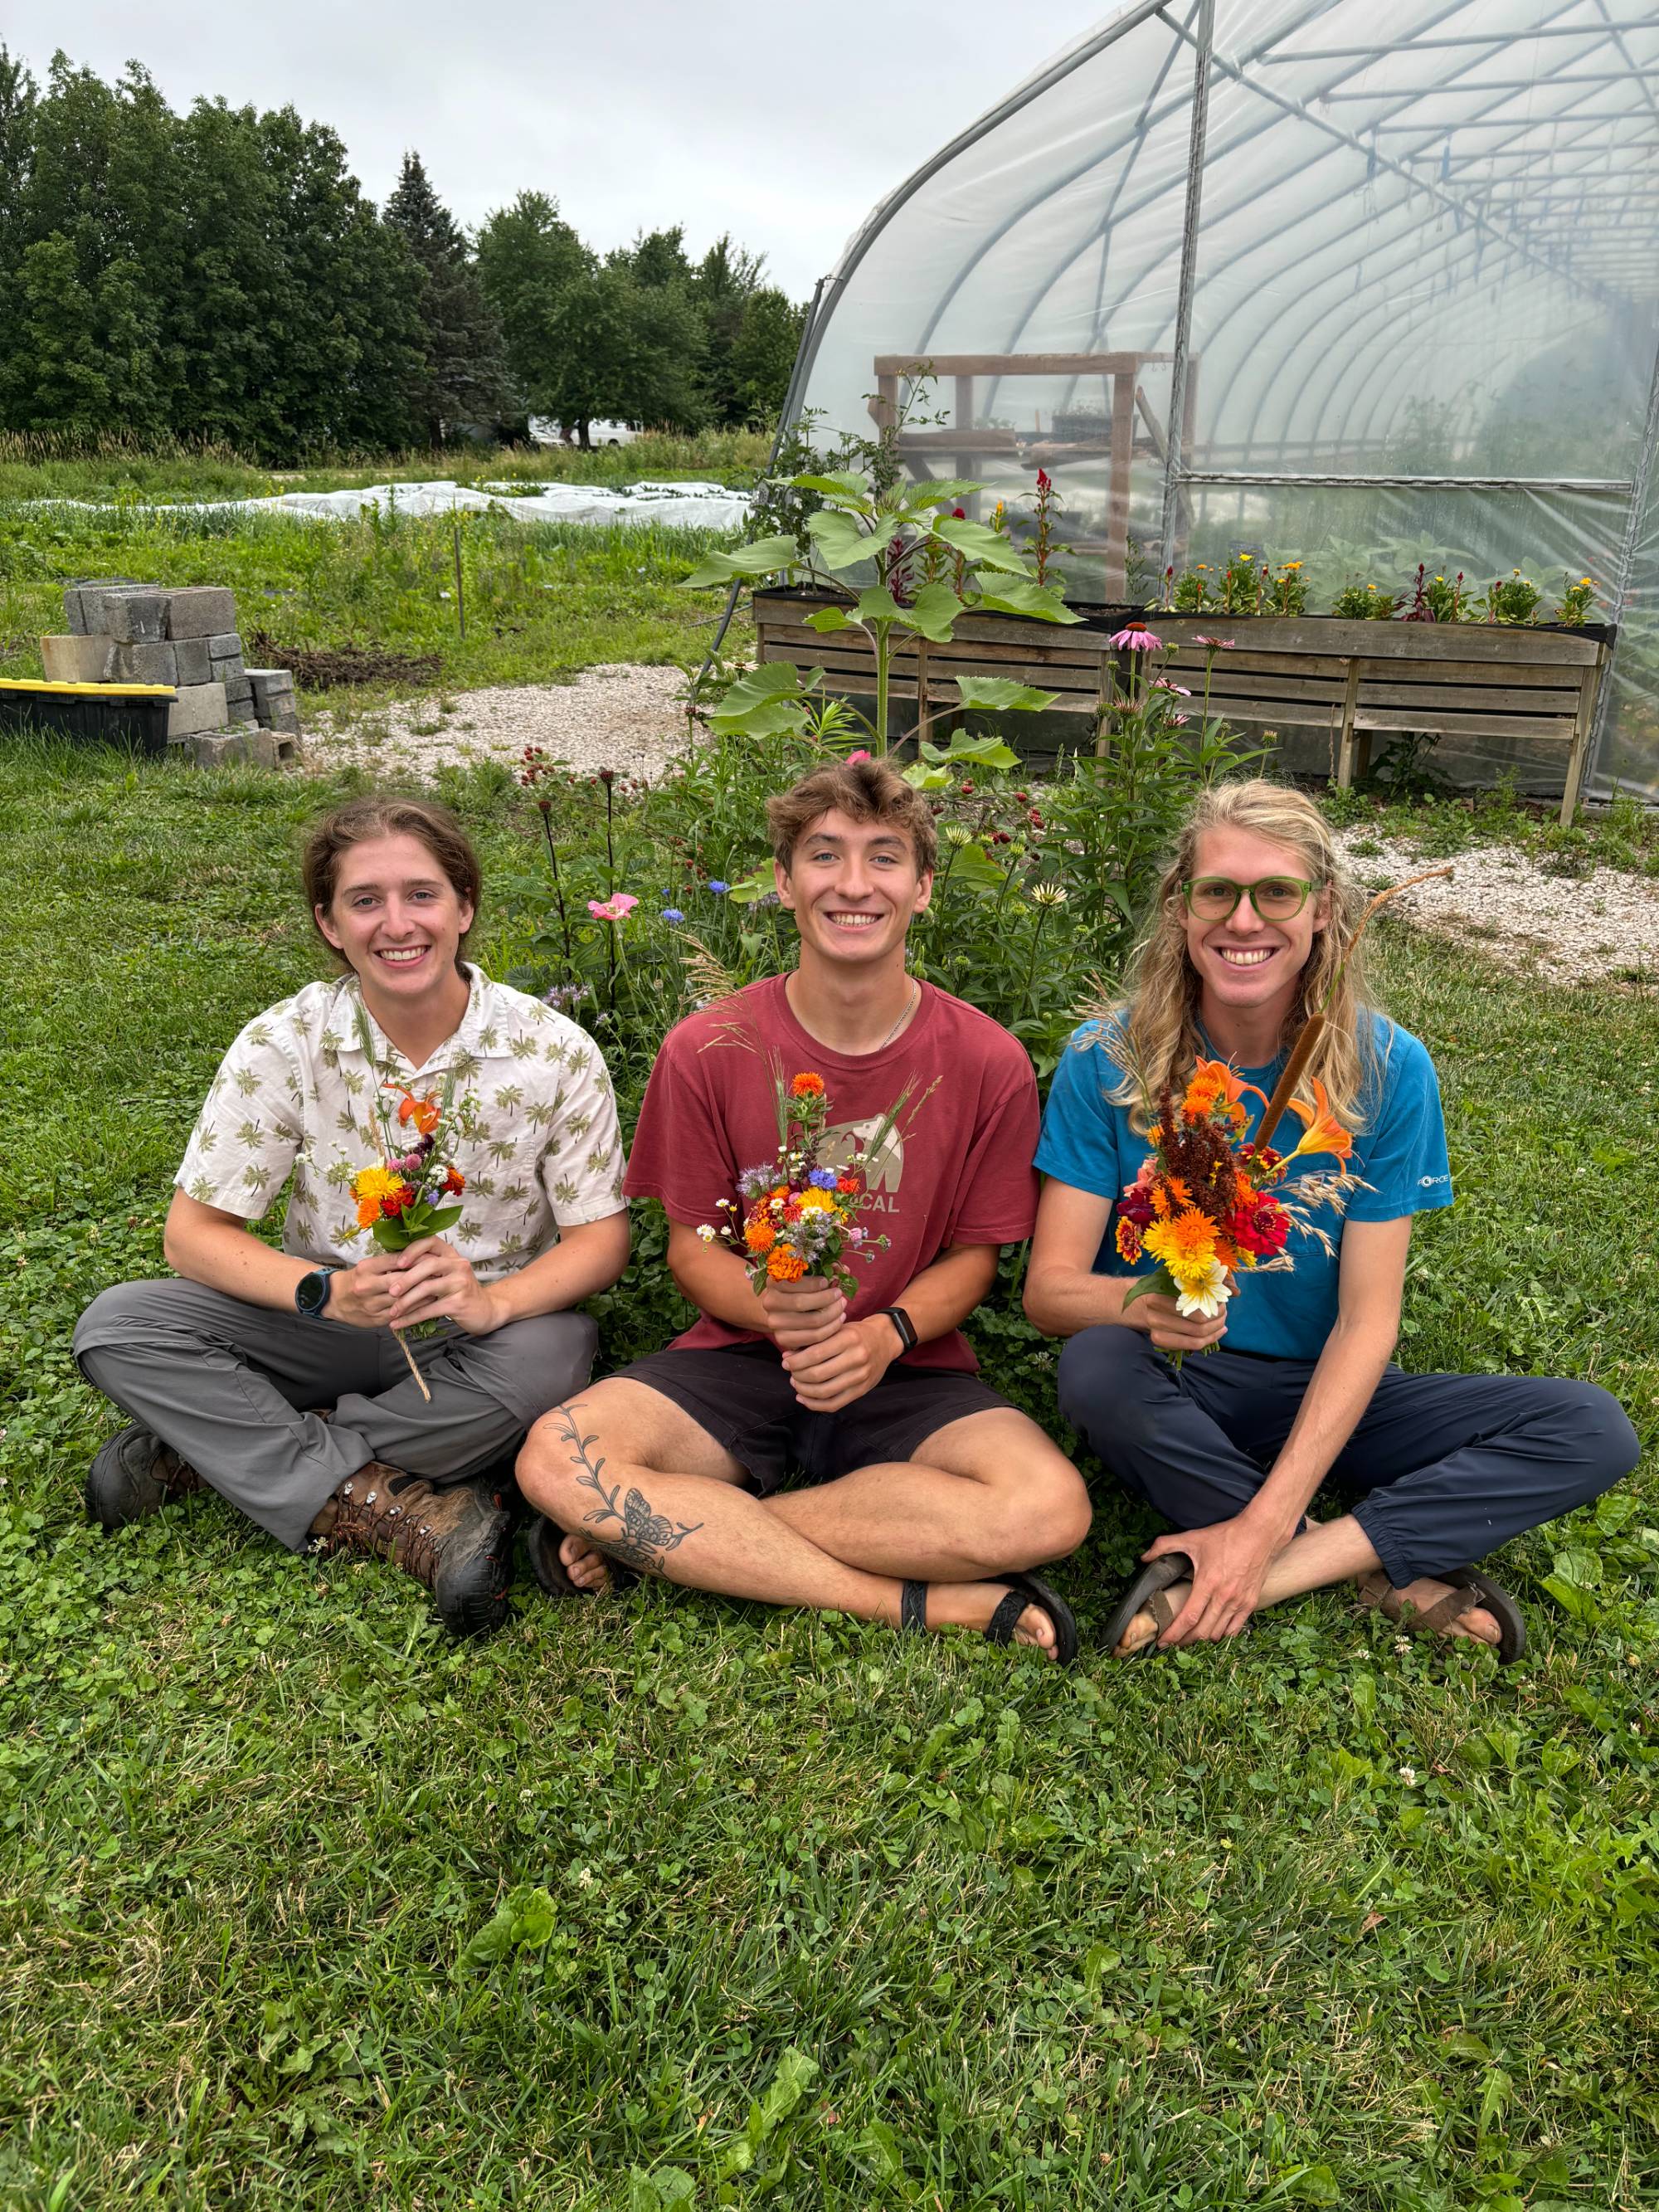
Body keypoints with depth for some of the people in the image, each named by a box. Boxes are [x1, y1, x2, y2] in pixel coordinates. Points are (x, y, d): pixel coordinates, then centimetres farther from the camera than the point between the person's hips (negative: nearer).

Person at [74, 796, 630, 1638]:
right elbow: (194, 1231, -9)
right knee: (117, 1325, -19)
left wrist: (491, 1299, -30)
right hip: (332, 1330, 1)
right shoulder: (284, 1044, -9)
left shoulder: (555, 1051, -12)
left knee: (552, 1354, -35)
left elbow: (601, 1237, -10)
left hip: (478, 1339, -1)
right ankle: (393, 1508, -25)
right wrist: (327, 1289, -28)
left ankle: (212, 1453, -17)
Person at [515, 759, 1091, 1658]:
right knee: (555, 1457, -28)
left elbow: (975, 1251, 3)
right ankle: (916, 1601, -22)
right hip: (740, 1354, 0)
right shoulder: (707, 1050, -5)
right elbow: (691, 1246, 1)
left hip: (907, 1370, 1)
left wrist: (885, 1335, -17)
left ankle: (666, 1530, -18)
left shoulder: (986, 1062, -6)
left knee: (1050, 1508, -29)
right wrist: (775, 1306, -21)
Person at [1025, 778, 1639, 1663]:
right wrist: (1146, 1305, -39)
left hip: (1320, 1398, 1)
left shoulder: (1387, 1069, -10)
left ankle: (1279, 1568, -22)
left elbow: (1367, 1319, -12)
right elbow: (1050, 1286, -13)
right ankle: (1395, 1569, -18)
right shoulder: (1108, 1060, -11)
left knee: (1593, 1429, -17)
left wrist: (1266, 1523, -23)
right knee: (1096, 1366, -35)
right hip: (1168, 1397, -1)